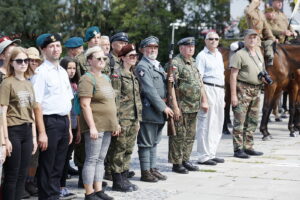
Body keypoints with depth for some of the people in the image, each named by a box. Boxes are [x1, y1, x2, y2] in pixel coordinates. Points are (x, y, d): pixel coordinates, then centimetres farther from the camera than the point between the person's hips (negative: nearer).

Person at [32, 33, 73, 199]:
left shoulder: (63, 72, 14)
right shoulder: (41, 72, -10)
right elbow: (37, 105, -15)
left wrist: (69, 127, 15)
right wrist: (42, 132, -19)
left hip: (64, 121, 7)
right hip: (49, 121, -7)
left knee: (59, 166, 13)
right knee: (47, 167, 0)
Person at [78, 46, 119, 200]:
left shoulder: (105, 78, 17)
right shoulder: (87, 79, -10)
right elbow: (85, 105, -17)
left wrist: (115, 123, 19)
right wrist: (92, 127, -21)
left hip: (107, 126, 8)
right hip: (95, 126, -8)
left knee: (101, 159, 11)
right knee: (92, 159, -4)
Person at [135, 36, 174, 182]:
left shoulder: (158, 66, 19)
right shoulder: (142, 67, -9)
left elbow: (163, 87, 25)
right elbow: (149, 90, -17)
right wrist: (163, 107, -17)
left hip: (160, 109, 9)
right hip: (149, 110, -9)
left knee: (154, 142, 14)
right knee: (146, 142, -2)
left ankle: (153, 169, 20)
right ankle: (145, 172, 3)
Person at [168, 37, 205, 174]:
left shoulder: (194, 63, 16)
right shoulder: (175, 63, -11)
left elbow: (200, 84, 22)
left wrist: (204, 101, 14)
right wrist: (175, 107, -20)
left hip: (194, 107, 8)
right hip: (181, 106, -8)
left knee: (190, 136, 13)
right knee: (179, 136, -3)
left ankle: (185, 160, 22)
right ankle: (176, 164, 5)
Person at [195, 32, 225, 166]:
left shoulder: (219, 55, 18)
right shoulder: (202, 56, -6)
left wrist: (223, 97, 21)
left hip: (220, 91, 9)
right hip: (208, 89, -8)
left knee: (218, 124, 11)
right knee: (206, 124, -7)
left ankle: (211, 154, 20)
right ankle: (203, 156, -2)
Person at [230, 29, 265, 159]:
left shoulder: (259, 53, 16)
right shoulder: (239, 54, -8)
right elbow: (233, 76, -12)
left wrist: (264, 78, 2)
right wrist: (233, 95, -19)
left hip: (256, 90, 8)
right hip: (243, 90, -8)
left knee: (252, 121, 12)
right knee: (239, 121, -5)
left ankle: (248, 147, 22)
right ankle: (238, 149, -1)